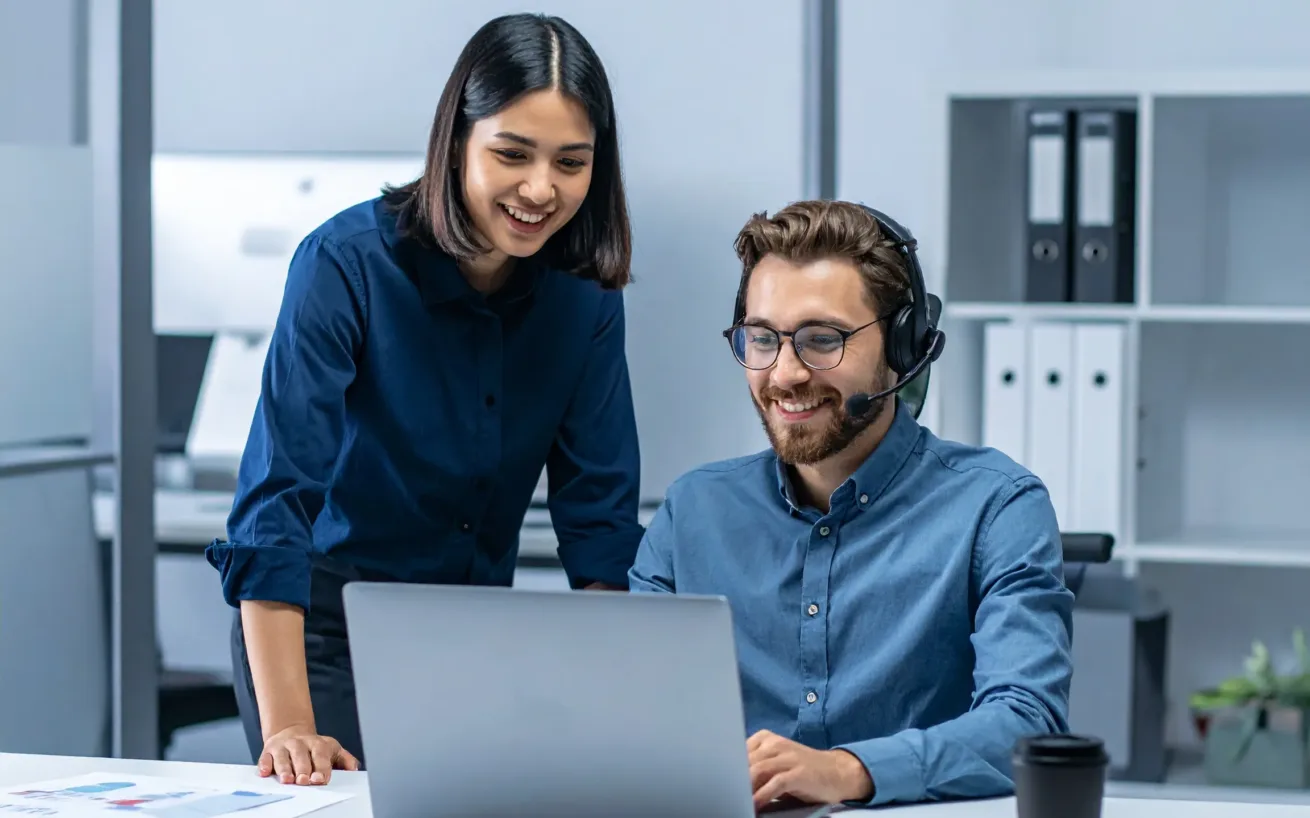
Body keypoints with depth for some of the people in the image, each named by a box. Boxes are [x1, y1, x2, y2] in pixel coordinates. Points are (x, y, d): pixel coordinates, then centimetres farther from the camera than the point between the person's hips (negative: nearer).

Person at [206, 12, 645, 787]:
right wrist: (285, 727, -34)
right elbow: (278, 497, -27)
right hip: (326, 624, -4)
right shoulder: (347, 263, -21)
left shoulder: (585, 293, -8)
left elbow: (600, 511, -5)